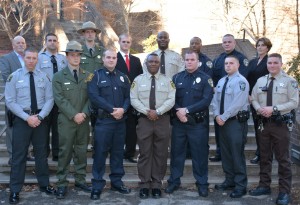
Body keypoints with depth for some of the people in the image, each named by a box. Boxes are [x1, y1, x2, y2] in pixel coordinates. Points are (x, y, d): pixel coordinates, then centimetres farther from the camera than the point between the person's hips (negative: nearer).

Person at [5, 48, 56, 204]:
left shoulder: (44, 77, 2)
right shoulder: (14, 77, -4)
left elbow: (49, 99, 0)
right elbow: (10, 102, -8)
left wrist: (39, 117, -12)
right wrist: (27, 117, -15)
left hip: (41, 119, 3)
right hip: (21, 119, -2)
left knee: (41, 152, 13)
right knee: (19, 154, 2)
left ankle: (44, 184, 27)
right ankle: (15, 190, 13)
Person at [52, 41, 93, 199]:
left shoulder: (87, 76, 9)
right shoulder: (58, 76, 2)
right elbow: (60, 99, -8)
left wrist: (84, 113, -11)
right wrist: (74, 115, -16)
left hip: (84, 120, 3)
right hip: (66, 120, -3)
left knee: (82, 151, 10)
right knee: (65, 152, 1)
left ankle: (80, 180, 22)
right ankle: (62, 184, 9)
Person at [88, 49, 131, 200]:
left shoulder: (122, 77, 13)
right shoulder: (96, 75, -2)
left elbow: (128, 96, 8)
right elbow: (94, 96, -13)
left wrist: (123, 109, -13)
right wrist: (112, 109, -17)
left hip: (120, 120, 5)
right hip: (103, 120, -4)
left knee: (118, 152, 12)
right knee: (100, 152, 0)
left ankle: (116, 182, 24)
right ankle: (97, 185, 9)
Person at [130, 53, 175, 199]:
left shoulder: (167, 80, 6)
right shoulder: (138, 80, 6)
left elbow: (171, 100, -4)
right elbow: (133, 99, -2)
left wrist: (157, 111, -16)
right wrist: (147, 111, -14)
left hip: (162, 120, 1)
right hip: (144, 119, 0)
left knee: (160, 154, 5)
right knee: (145, 153, 3)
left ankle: (157, 184, 16)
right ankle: (144, 184, 12)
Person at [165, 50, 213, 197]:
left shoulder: (205, 79, -2)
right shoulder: (176, 78, 8)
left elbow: (206, 100, -11)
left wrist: (187, 110, -17)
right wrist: (178, 111, -15)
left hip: (198, 123, -3)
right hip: (178, 122, 3)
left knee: (200, 154, 5)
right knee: (176, 152, 10)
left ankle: (202, 183, 19)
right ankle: (174, 181, 23)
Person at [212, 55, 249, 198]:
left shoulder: (241, 81, -11)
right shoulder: (221, 81, 14)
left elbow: (237, 104, -19)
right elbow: (215, 100, 11)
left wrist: (223, 117, -17)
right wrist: (217, 115, -5)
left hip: (236, 122, -8)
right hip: (223, 121, 8)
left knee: (237, 154, -3)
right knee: (225, 153, 13)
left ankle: (240, 186, 8)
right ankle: (230, 180, 26)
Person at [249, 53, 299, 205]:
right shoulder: (260, 81, 9)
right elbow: (254, 99, 12)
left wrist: (274, 108, -19)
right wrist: (259, 109, -9)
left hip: (281, 124, -5)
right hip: (264, 123, 5)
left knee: (283, 158, 2)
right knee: (264, 157, 14)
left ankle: (284, 192, 11)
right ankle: (264, 186, 27)